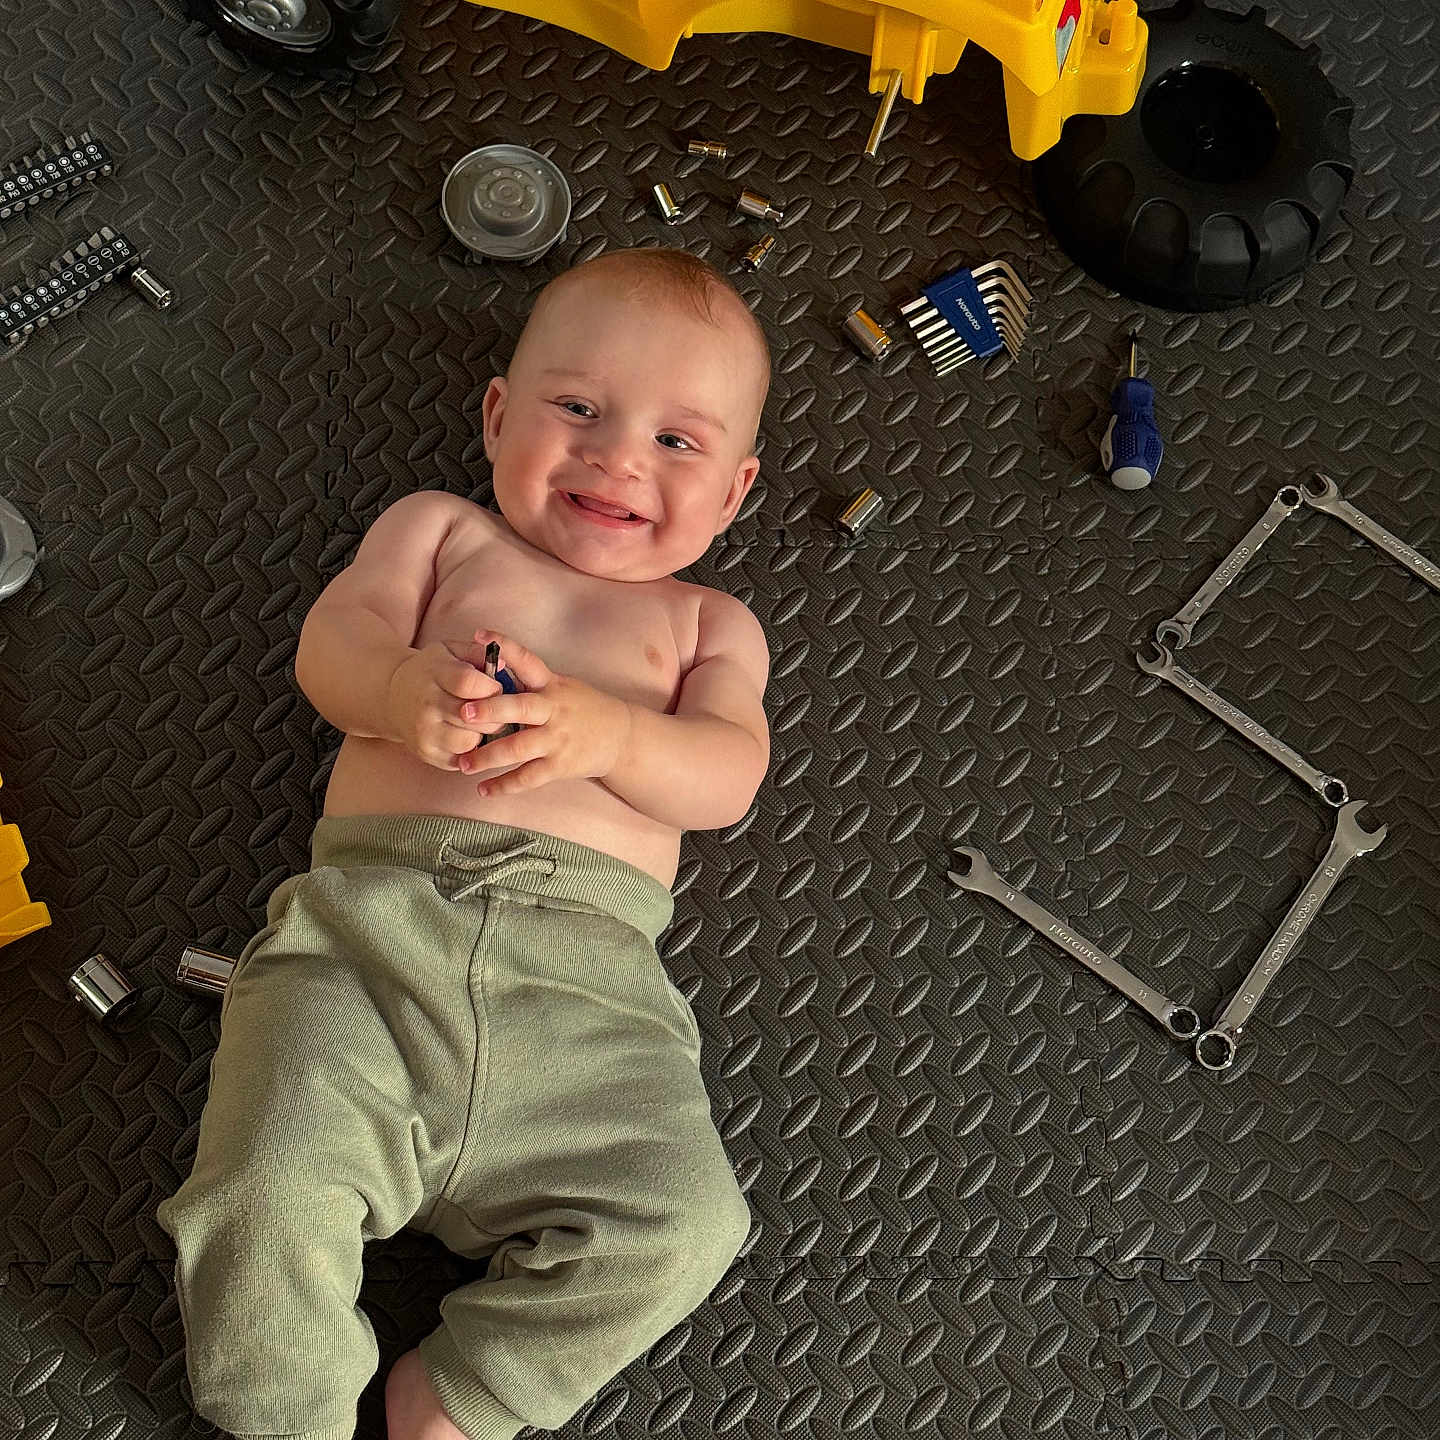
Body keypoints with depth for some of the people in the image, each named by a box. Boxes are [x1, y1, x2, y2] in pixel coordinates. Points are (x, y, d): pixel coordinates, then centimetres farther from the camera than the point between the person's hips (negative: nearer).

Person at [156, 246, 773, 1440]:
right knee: (273, 1187, -23)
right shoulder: (440, 531, 24)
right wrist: (407, 692, -17)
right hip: (373, 906, 0)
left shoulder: (709, 625, 24)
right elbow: (329, 644, 7)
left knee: (686, 1220, -19)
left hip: (586, 969, 1)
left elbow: (724, 778, 6)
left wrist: (606, 729, -16)